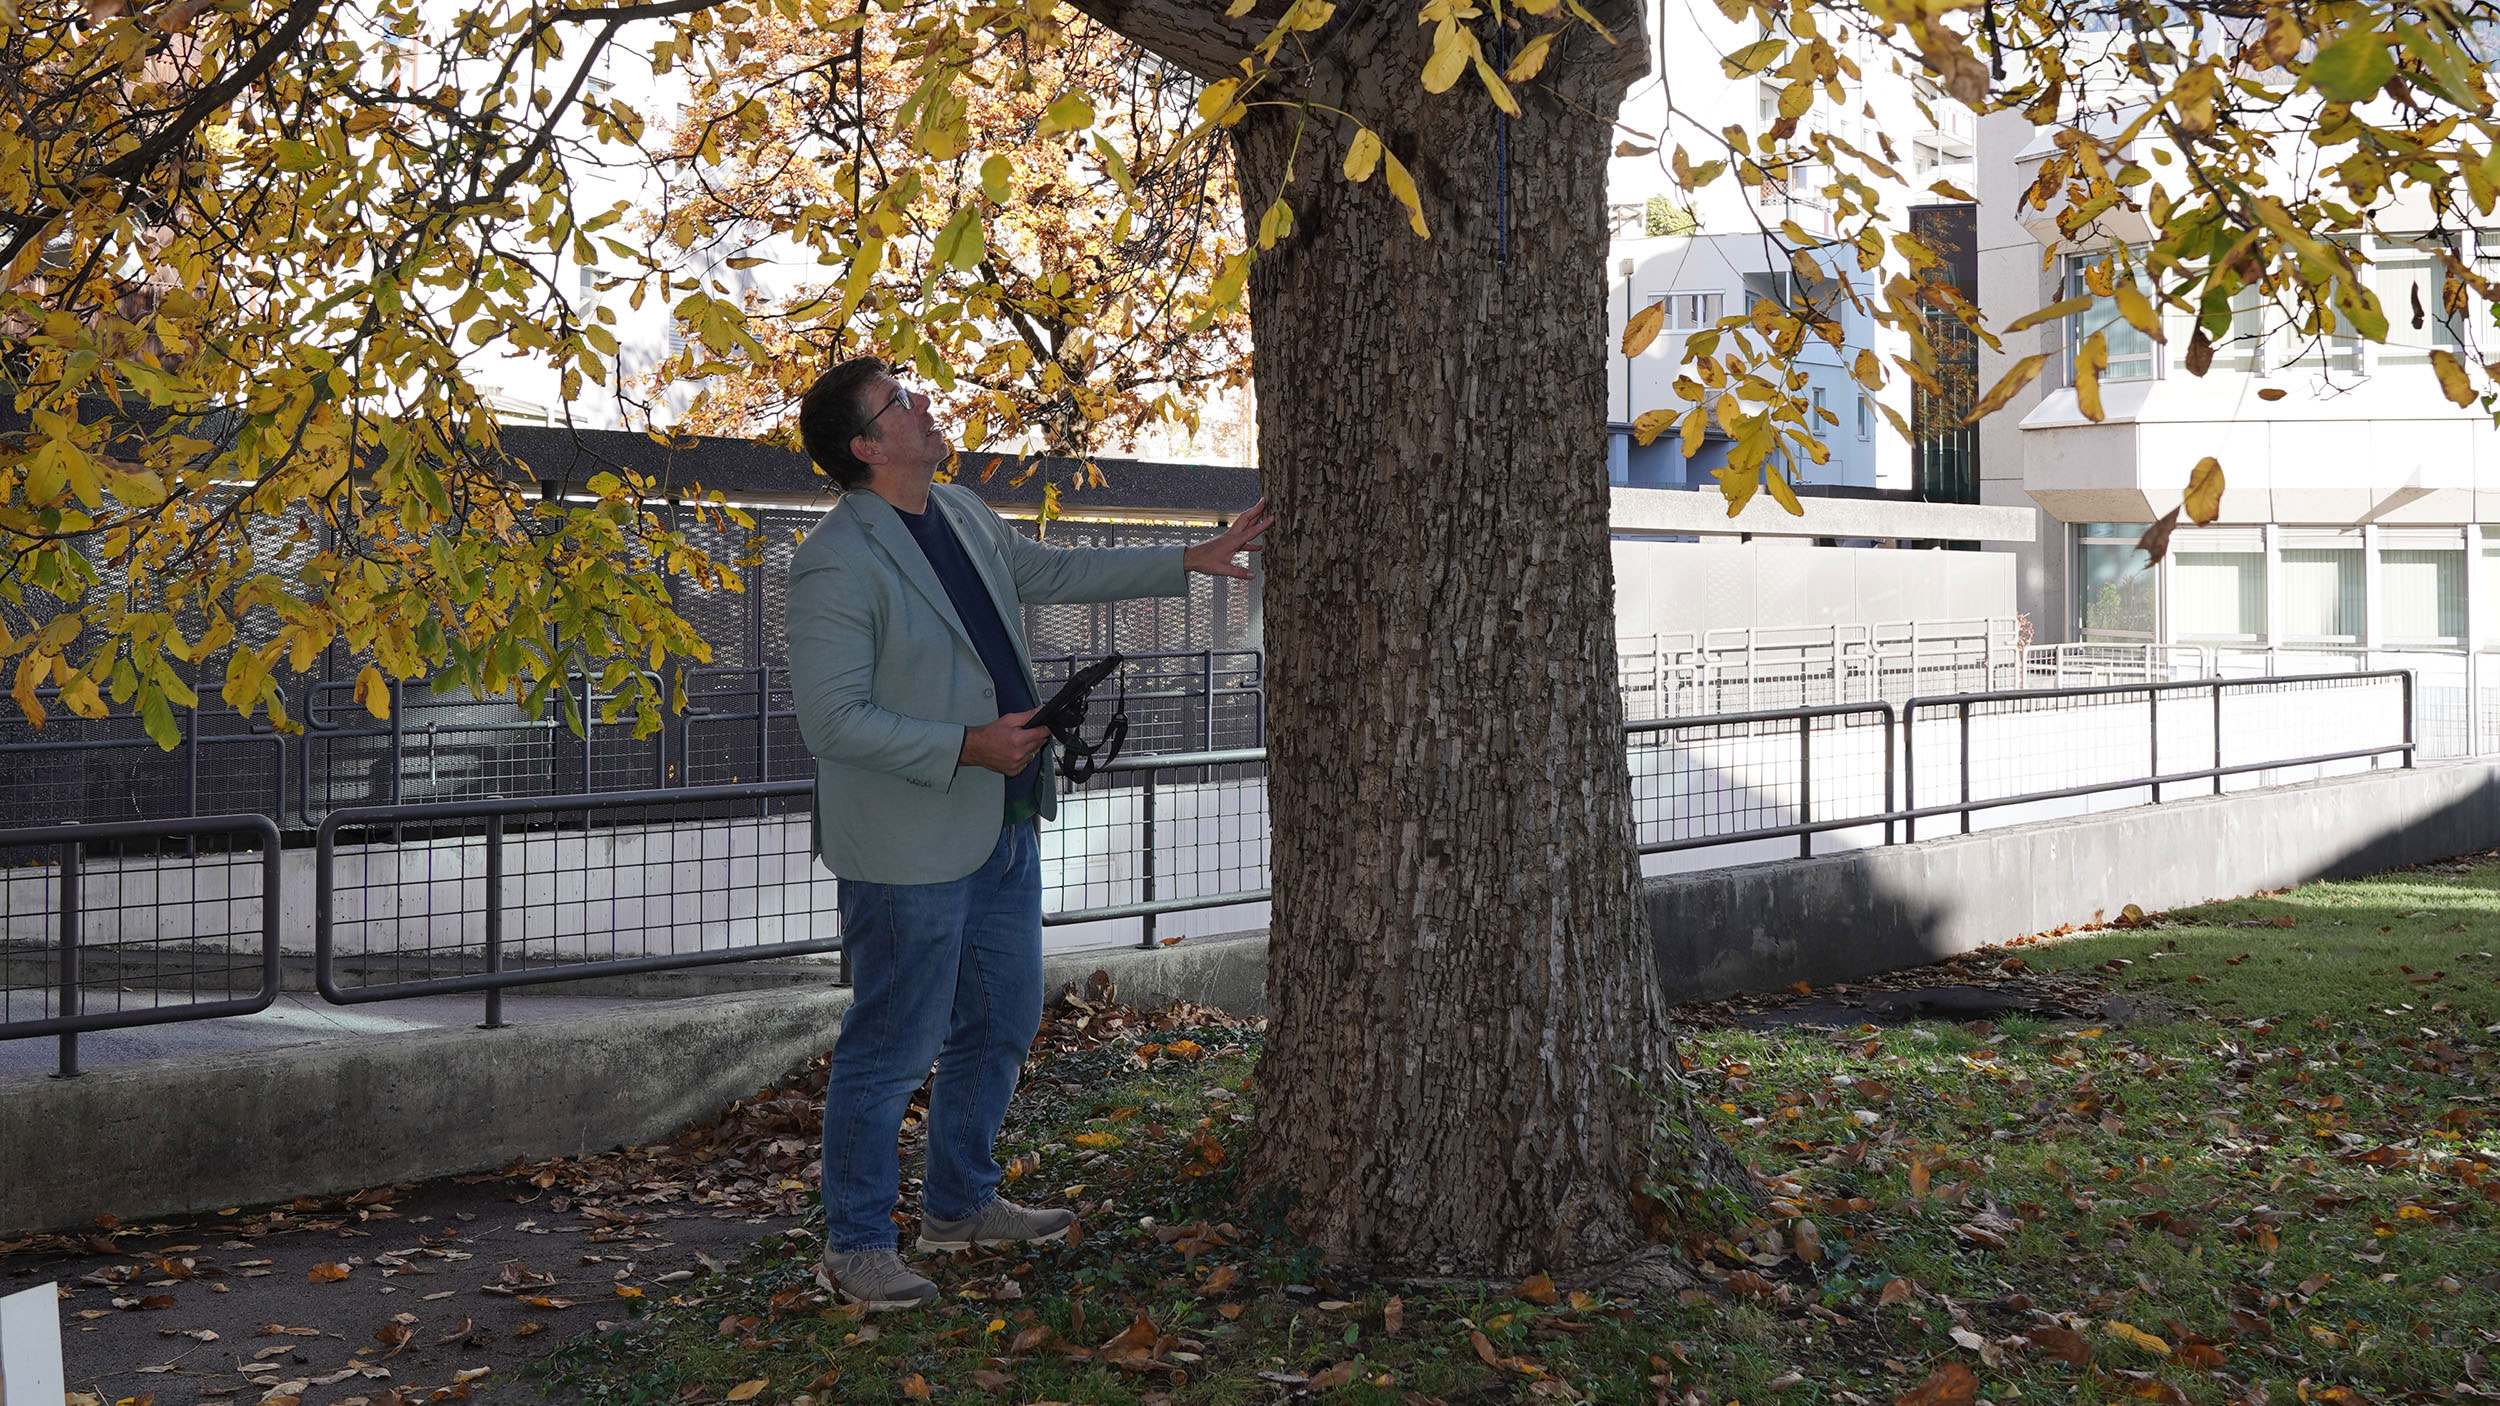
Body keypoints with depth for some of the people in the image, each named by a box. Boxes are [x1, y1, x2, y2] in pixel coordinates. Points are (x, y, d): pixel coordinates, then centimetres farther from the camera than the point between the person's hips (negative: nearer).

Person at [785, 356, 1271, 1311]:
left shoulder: (961, 514, 9)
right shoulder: (837, 563, -19)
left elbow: (1049, 570, 24)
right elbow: (831, 719, -21)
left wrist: (1189, 562, 23)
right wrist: (968, 748, -23)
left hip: (1000, 827, 9)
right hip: (910, 846, -9)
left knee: (1001, 1025, 19)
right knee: (893, 1047, 0)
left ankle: (960, 1203, 35)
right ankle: (854, 1246, 14)